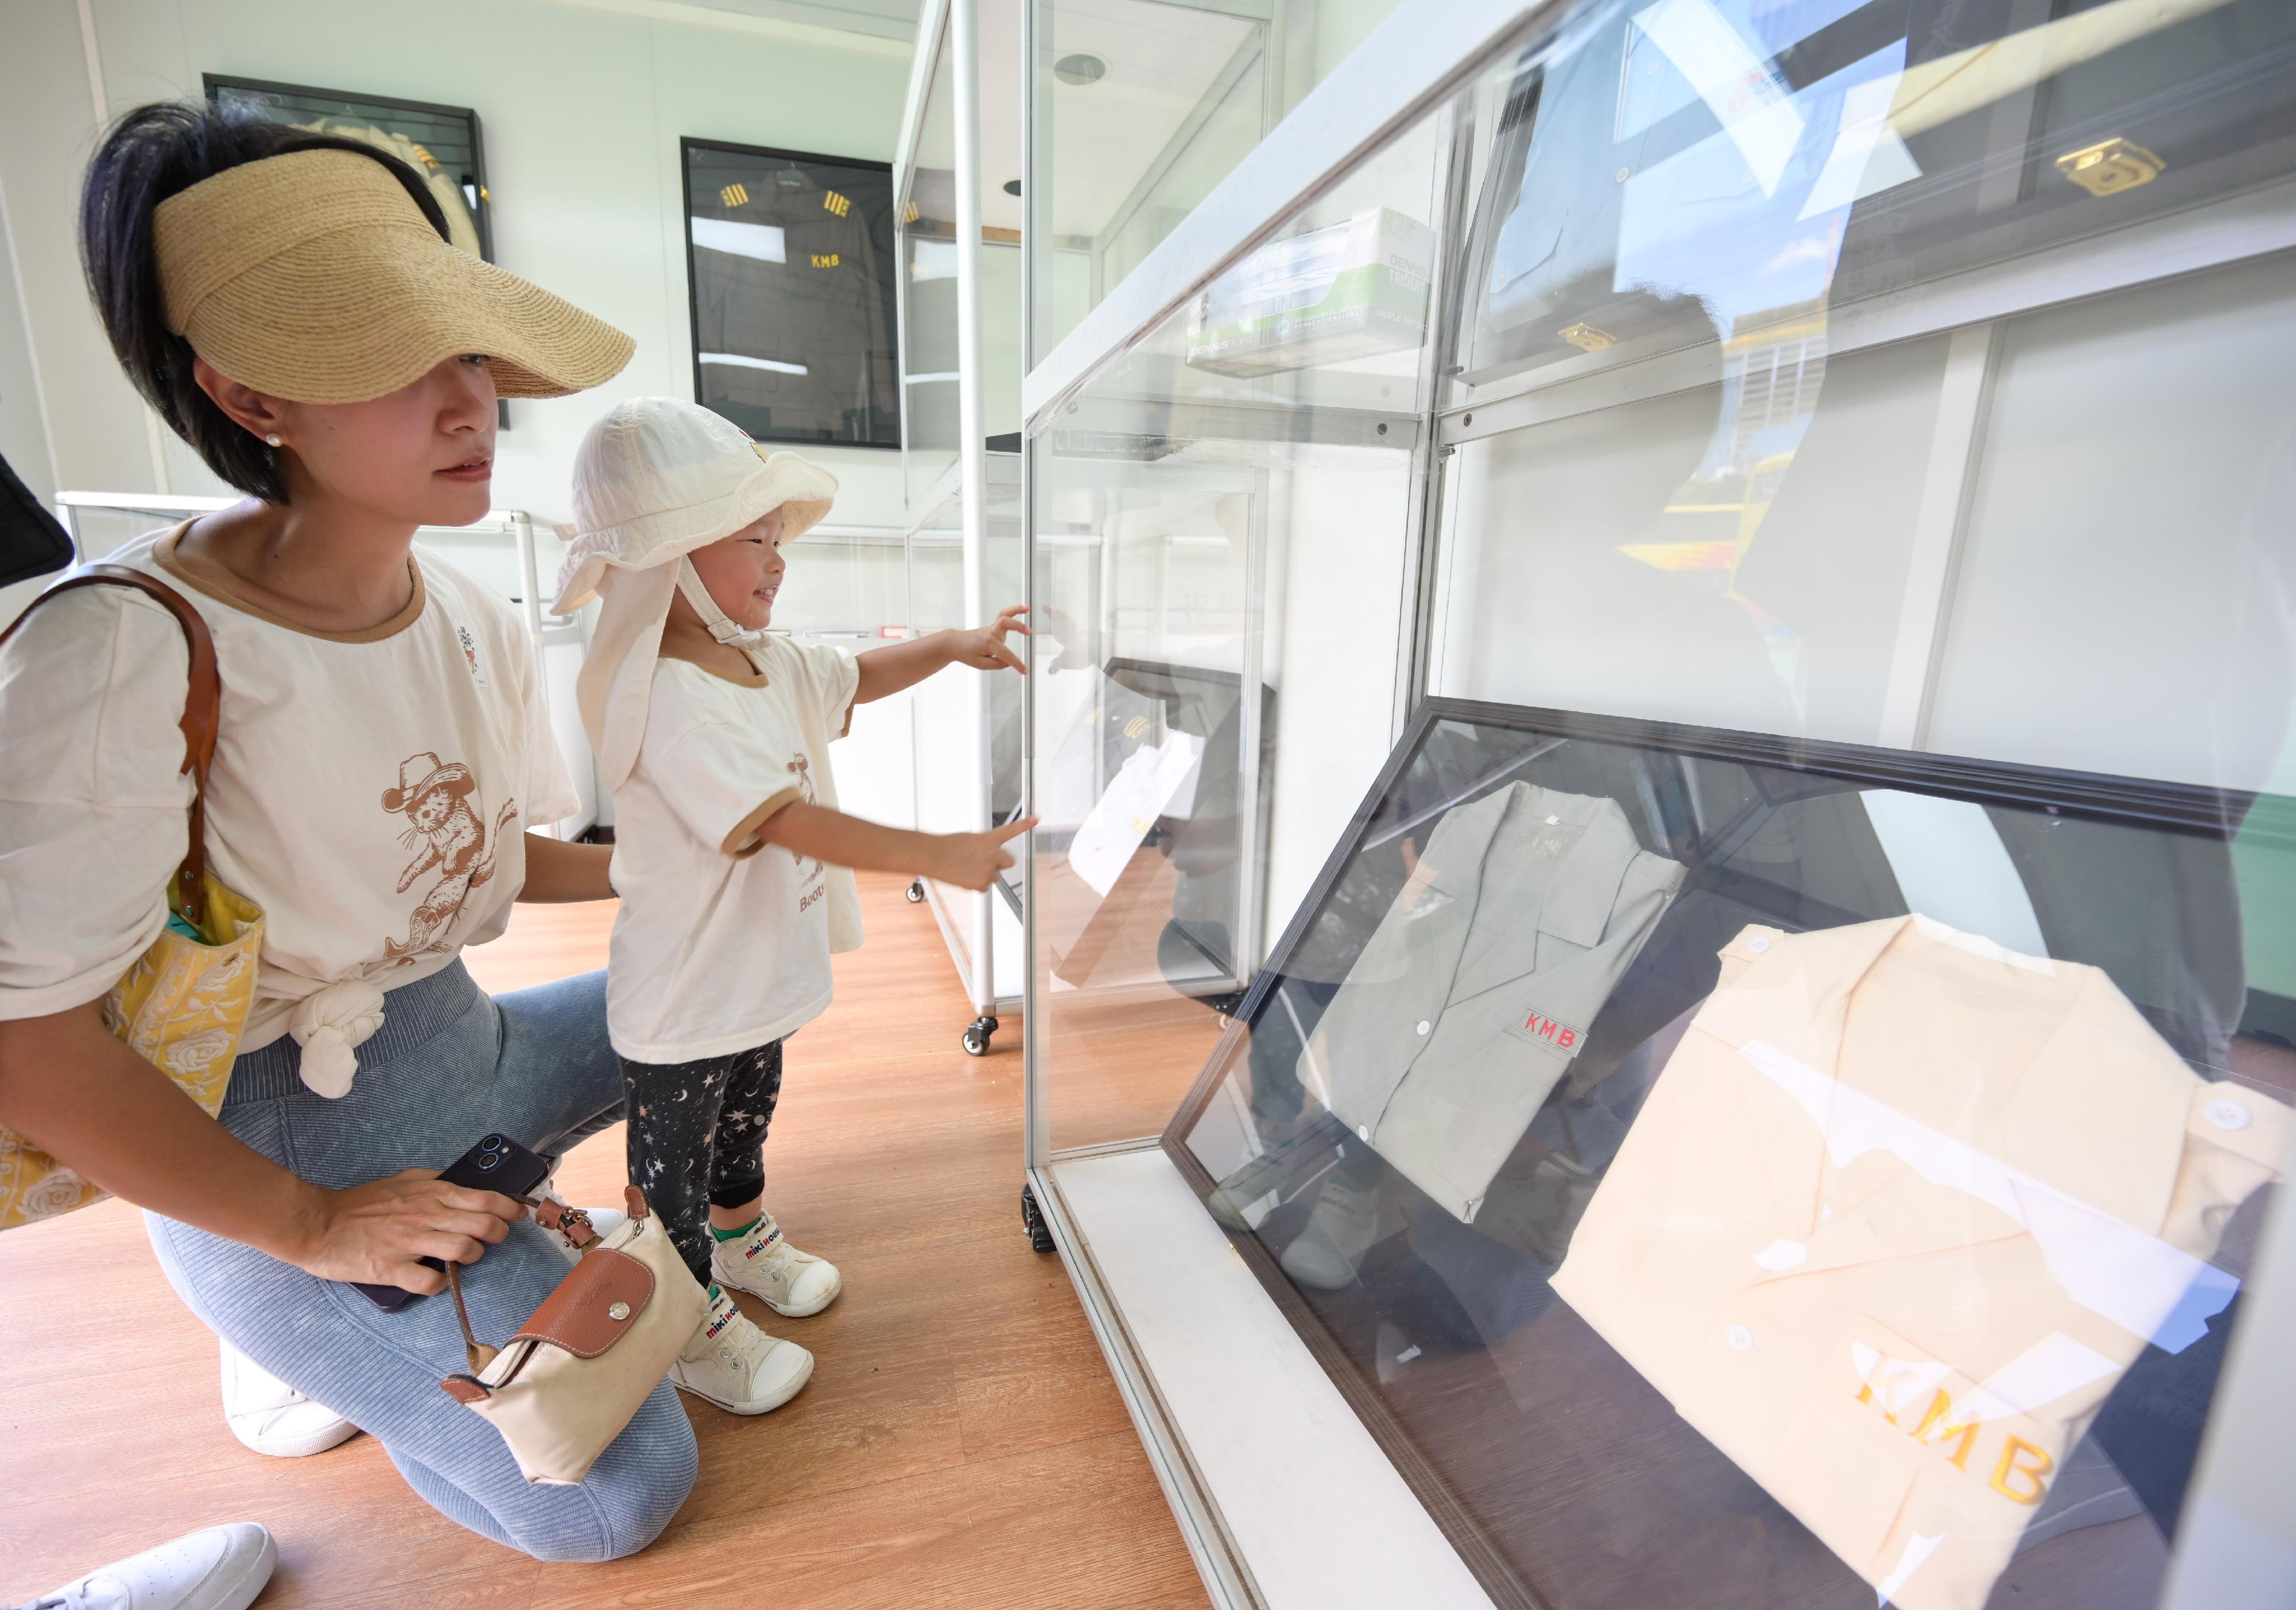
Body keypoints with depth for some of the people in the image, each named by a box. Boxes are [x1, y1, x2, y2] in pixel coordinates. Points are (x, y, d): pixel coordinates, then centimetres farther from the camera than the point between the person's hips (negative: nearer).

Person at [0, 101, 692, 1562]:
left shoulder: (475, 623, -3)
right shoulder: (128, 652, -25)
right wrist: (309, 1227, -16)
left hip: (461, 1046, 7)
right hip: (285, 1140, -6)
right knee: (614, 1493, -7)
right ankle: (333, 1349, 18)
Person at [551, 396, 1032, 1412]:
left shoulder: (763, 663, 0)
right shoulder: (666, 701, -30)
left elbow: (855, 680, 16)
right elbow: (789, 822, -36)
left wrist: (953, 646, 3)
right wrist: (940, 854, -35)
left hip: (760, 976, 9)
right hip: (681, 1006, -9)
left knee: (746, 1120, 29)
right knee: (673, 1171, 15)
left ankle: (742, 1242, 54)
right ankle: (696, 1329, 36)